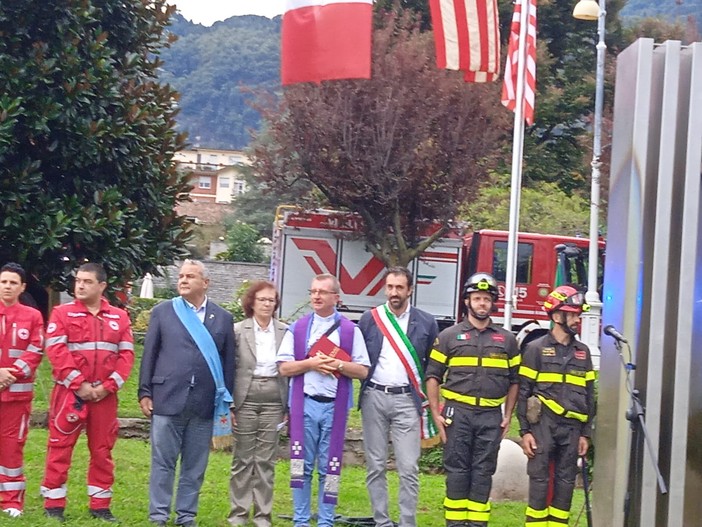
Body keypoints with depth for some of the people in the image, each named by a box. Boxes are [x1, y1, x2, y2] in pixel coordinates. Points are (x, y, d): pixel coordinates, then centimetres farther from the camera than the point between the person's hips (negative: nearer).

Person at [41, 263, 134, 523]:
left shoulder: (119, 317, 9)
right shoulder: (62, 313, 1)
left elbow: (126, 354, 4)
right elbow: (56, 352, -8)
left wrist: (108, 386, -9)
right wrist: (79, 384, -15)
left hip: (105, 395, 3)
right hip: (69, 392, -2)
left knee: (103, 450, 7)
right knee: (60, 448, -1)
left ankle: (100, 505, 16)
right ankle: (53, 504, 6)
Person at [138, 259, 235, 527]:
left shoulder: (223, 318, 8)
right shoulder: (163, 311, 6)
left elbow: (228, 362, 8)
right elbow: (149, 354, 5)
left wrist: (226, 401, 5)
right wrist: (145, 393, -1)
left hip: (204, 403, 1)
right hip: (168, 398, -1)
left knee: (195, 466, 7)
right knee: (163, 463, 3)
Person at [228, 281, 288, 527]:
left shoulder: (285, 332, 3)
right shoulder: (238, 330, -1)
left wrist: (290, 405, 3)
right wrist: (228, 403, -5)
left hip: (273, 402, 1)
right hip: (245, 401, -1)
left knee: (266, 460, 5)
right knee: (242, 459, 5)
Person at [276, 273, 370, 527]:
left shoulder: (351, 330, 5)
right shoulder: (297, 328, 8)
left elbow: (363, 371, 2)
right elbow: (284, 367, 4)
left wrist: (338, 365, -14)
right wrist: (310, 363, -12)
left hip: (335, 406, -1)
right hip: (304, 404, 1)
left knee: (329, 467, 4)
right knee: (301, 465, 3)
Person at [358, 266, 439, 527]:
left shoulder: (426, 323, 4)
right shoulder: (369, 319, 5)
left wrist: (428, 399, 5)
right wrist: (364, 391, 0)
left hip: (407, 400, -1)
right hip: (374, 398, 1)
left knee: (408, 469, -4)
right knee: (375, 466, 5)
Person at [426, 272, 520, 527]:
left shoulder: (506, 339, 10)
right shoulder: (449, 336, 5)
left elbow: (514, 380, 14)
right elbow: (433, 376, 3)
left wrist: (508, 416, 7)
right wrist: (436, 414, -4)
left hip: (491, 416, 1)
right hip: (458, 413, -1)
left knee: (483, 472, 3)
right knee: (457, 469, 0)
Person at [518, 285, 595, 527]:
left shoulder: (583, 352, 12)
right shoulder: (536, 349, 0)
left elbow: (589, 395, 14)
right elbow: (524, 392, -2)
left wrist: (585, 433, 8)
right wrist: (525, 431, -8)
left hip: (572, 427, 4)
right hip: (543, 424, -4)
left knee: (565, 481, 5)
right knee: (539, 479, -3)